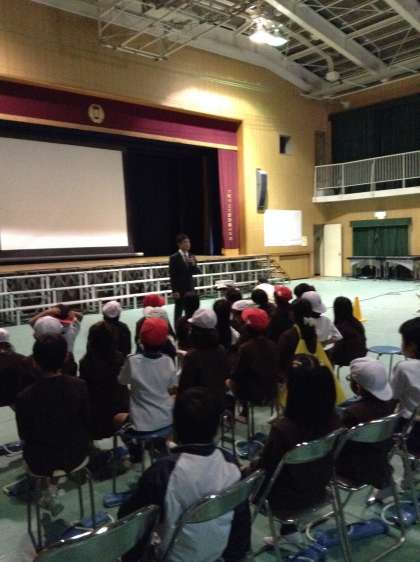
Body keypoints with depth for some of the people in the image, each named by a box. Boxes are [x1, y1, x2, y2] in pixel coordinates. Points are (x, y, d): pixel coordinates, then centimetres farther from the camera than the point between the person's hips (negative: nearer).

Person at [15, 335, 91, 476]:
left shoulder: (25, 397, -26)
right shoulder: (80, 386, -21)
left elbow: (24, 435, -9)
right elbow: (87, 422, -8)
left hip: (41, 463, -1)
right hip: (76, 455, 1)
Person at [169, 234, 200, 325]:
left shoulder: (191, 257, 8)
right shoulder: (174, 258, -9)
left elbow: (197, 272, 4)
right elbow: (172, 276, -11)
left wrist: (193, 264, -15)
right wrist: (174, 291, -15)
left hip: (190, 288, 5)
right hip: (179, 290, -5)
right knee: (178, 312, 1)